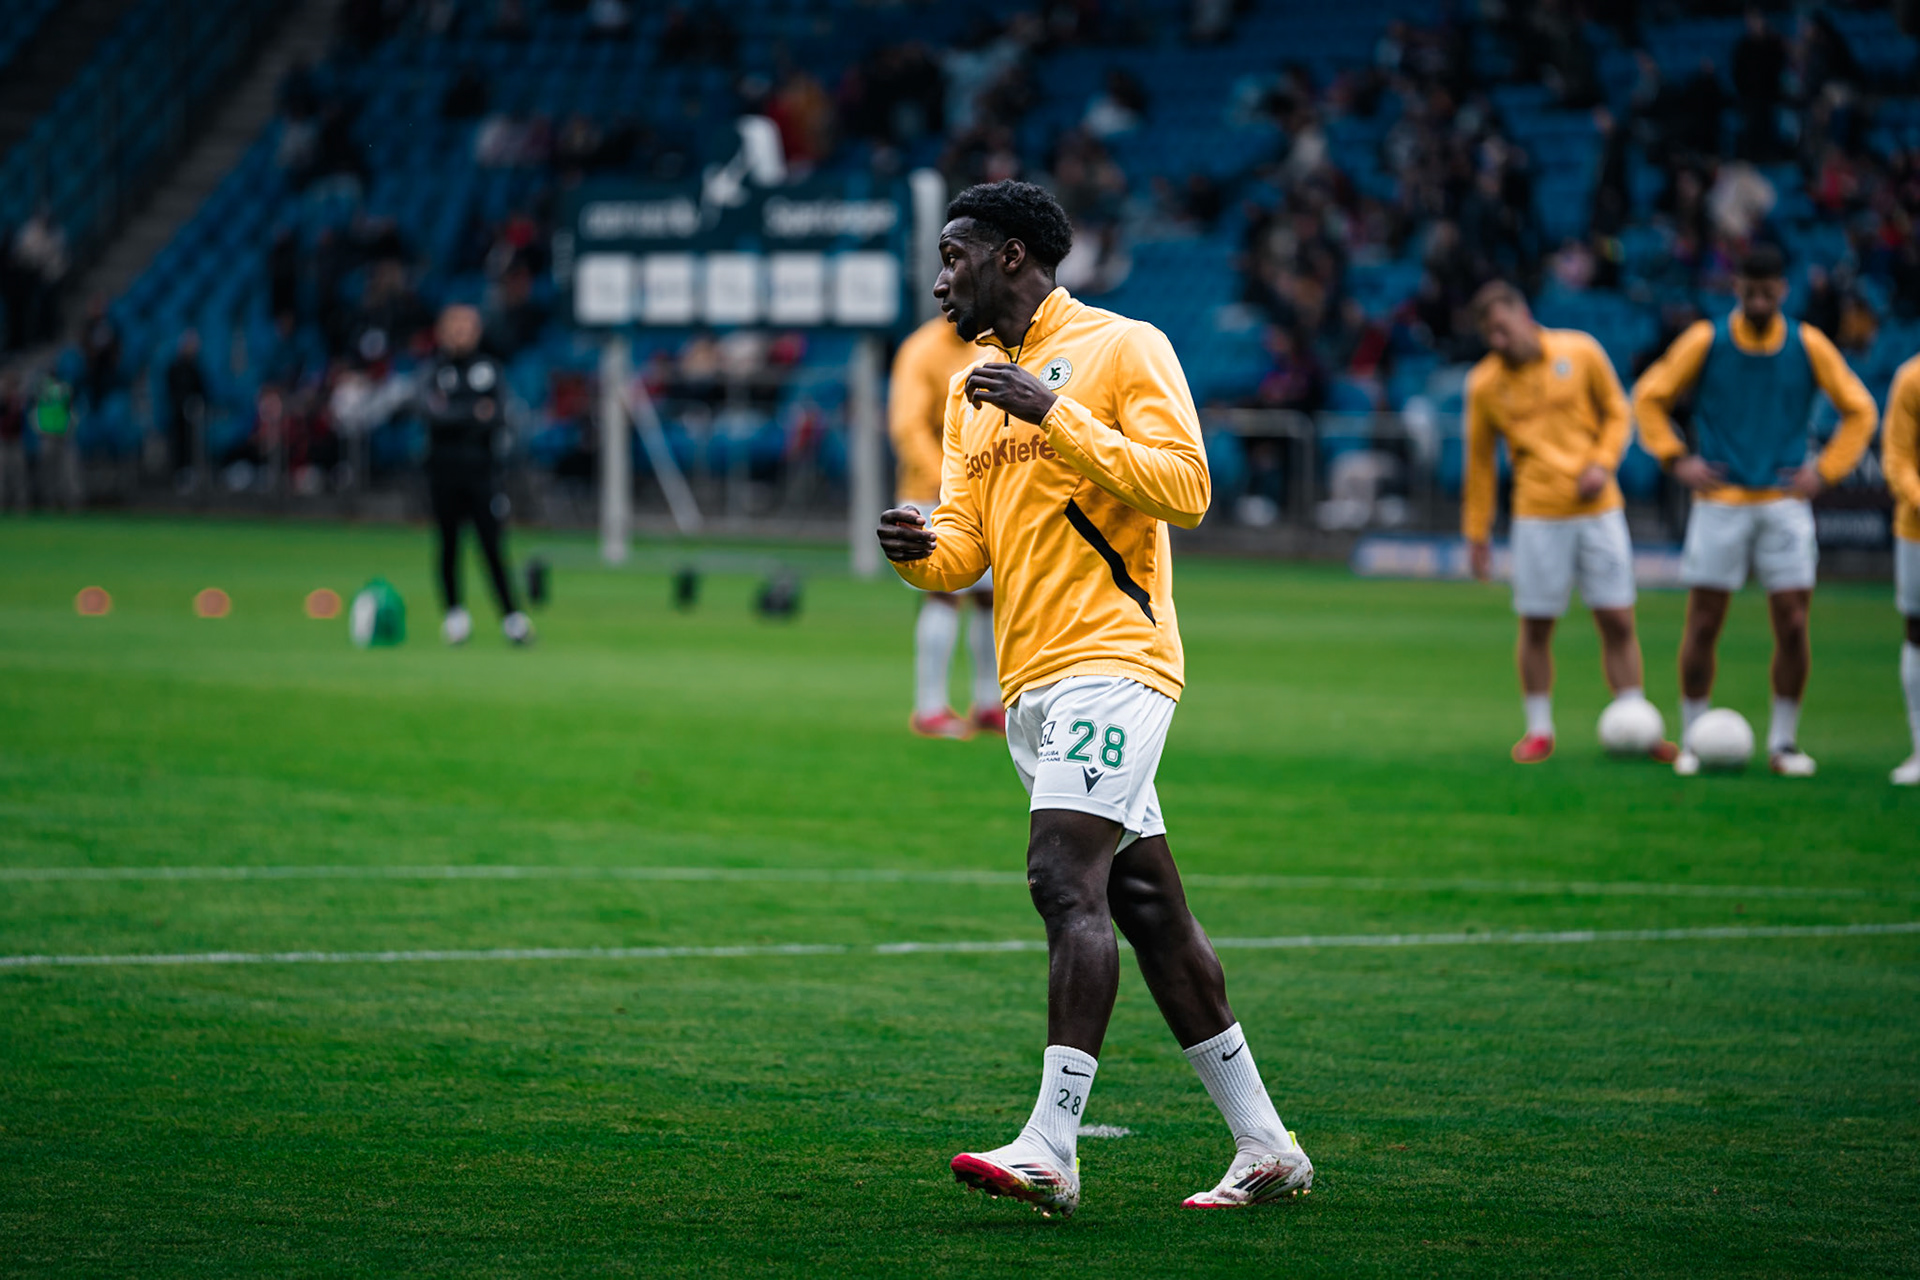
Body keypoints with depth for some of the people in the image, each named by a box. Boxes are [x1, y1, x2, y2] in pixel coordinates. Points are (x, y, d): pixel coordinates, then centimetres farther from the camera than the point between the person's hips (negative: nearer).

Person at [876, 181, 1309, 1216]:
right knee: (1145, 904, 8)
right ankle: (1264, 1147, 12)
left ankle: (1050, 1148, -27)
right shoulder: (973, 391, 20)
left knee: (1066, 881, -20)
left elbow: (1184, 487, -13)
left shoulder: (1121, 348, -3)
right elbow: (967, 538, 17)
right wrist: (922, 550, -6)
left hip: (1110, 658, -8)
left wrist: (1056, 416, -17)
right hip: (1030, 683, 8)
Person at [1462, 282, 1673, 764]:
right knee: (1536, 626, 1)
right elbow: (1479, 461, 8)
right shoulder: (1484, 384, 0)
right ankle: (1538, 731, 14)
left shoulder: (1580, 352, 0)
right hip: (1538, 516, 0)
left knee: (1618, 621, 0)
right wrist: (1476, 533, 8)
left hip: (1599, 508, 0)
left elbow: (1616, 413, 10)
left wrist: (1602, 464, -7)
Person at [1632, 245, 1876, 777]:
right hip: (1720, 503, -1)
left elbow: (1859, 410, 10)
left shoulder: (1807, 345, 1)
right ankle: (1693, 740, 10)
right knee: (1703, 627, -1)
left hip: (1784, 503, 1)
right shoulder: (1706, 341, -2)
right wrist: (1677, 460, -1)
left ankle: (1783, 742, 8)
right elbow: (1649, 397, 9)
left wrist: (1823, 471, 1)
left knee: (1792, 627, -4)